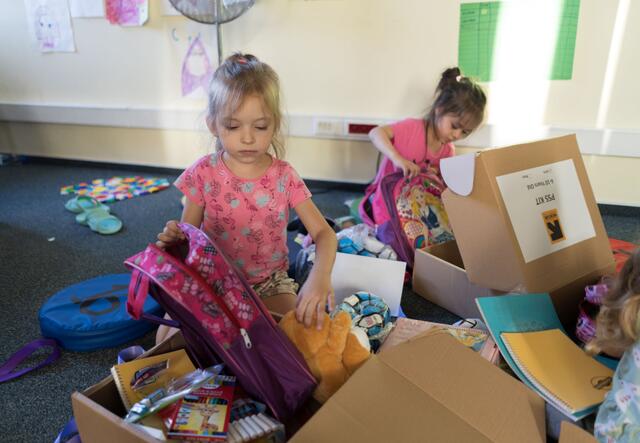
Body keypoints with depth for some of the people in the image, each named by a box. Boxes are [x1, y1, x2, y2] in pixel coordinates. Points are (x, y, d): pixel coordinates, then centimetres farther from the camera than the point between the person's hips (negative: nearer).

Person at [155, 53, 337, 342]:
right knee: (168, 338, -17)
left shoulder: (283, 176, -9)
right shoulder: (203, 174, -9)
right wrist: (174, 238, -28)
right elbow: (188, 236, -1)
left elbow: (323, 233, -12)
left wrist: (320, 276, -33)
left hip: (269, 283, 0)